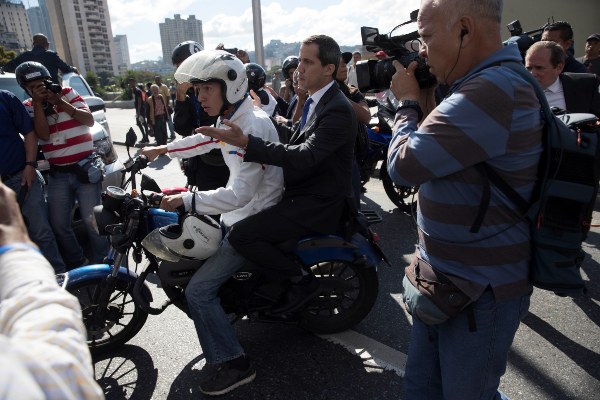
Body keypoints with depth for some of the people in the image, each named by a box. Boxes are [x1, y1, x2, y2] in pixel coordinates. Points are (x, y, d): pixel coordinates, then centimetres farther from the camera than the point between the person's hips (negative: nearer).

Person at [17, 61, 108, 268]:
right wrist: (38, 103, -11)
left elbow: (90, 121, -5)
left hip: (85, 168, -3)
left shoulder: (68, 93, 4)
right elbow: (44, 135, -8)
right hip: (58, 174, 3)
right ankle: (75, 263, 24)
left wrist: (60, 102, -12)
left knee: (91, 220, -5)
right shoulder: (28, 107, 6)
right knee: (59, 224, 5)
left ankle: (103, 263, 11)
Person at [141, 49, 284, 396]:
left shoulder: (253, 126, -25)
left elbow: (240, 194, -31)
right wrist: (163, 150, 32)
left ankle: (236, 365, 0)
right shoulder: (231, 118, 5)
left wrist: (186, 200, -27)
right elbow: (204, 140, 26)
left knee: (199, 290, -12)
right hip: (237, 212, 10)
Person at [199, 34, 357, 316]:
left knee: (240, 235, -18)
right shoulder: (314, 100, 12)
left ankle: (302, 281, -2)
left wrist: (246, 142, -35)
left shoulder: (338, 110, -19)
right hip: (302, 192, 10)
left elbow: (303, 156, -30)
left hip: (318, 204, -10)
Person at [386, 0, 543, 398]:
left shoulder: (492, 91, -26)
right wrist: (425, 99, 3)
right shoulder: (492, 82, 8)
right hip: (446, 280, 10)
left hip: (480, 292, -9)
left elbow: (404, 165, -25)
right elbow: (434, 153, 17)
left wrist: (408, 102, -7)